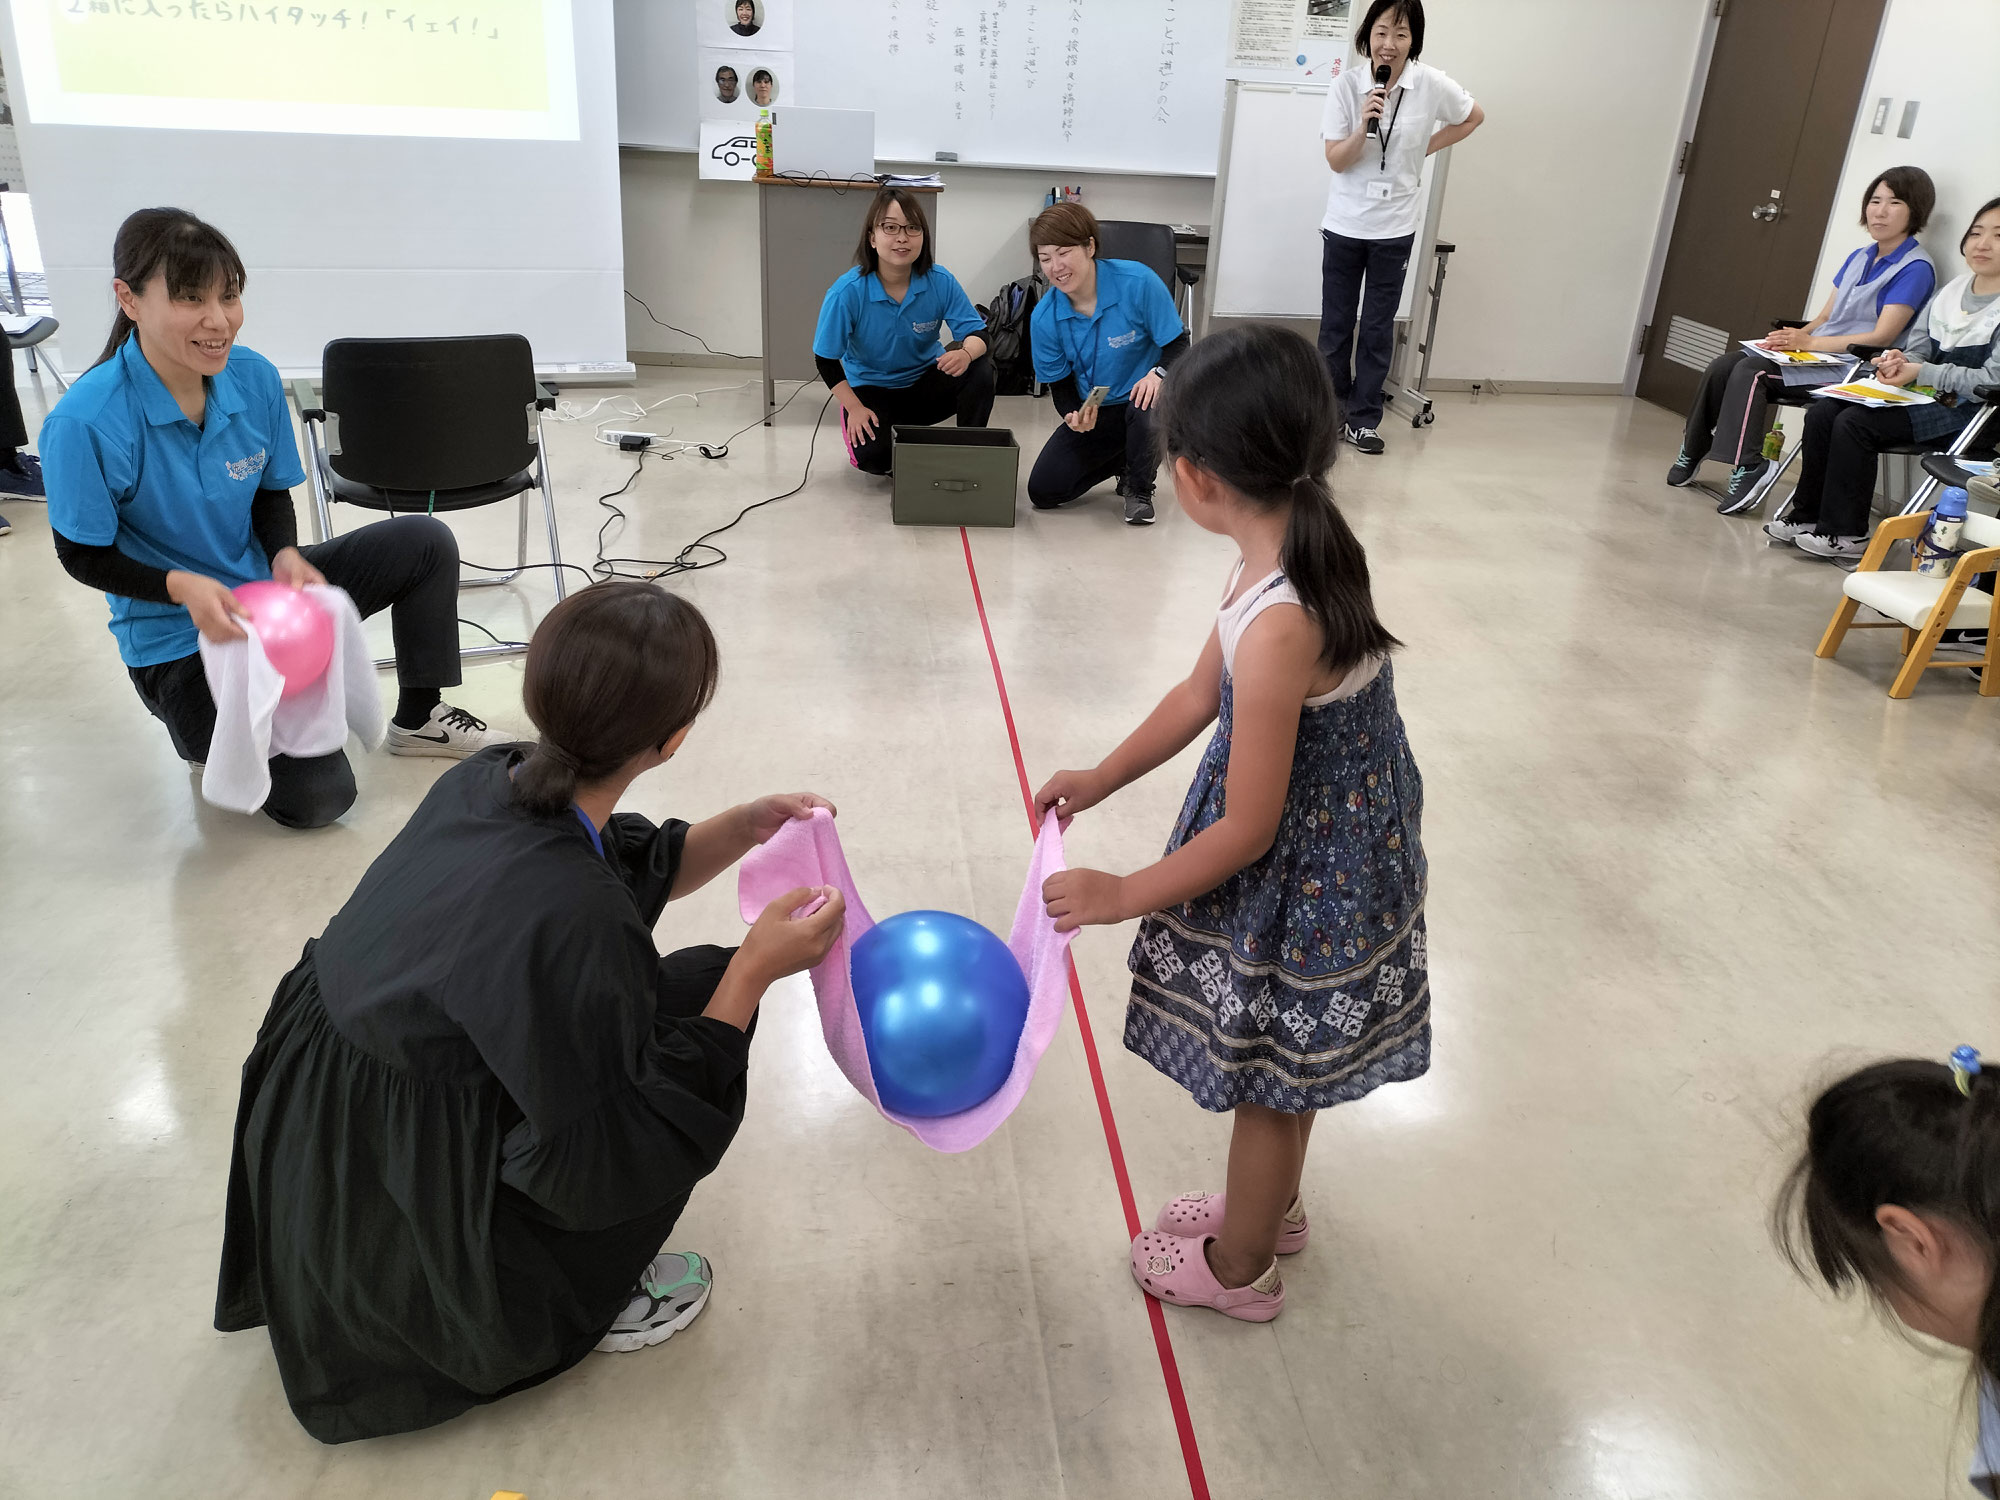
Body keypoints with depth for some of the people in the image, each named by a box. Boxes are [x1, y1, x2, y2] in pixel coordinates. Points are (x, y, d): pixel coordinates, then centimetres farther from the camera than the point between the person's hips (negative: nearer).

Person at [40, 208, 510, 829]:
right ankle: (207, 728, 16)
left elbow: (272, 495, 4)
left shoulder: (254, 378, -9)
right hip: (179, 638, -5)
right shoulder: (83, 423, -24)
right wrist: (184, 587, -30)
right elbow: (84, 556, -13)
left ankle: (418, 718, 9)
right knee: (317, 796, -17)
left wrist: (286, 556, -17)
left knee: (426, 540, -7)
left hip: (263, 585, 6)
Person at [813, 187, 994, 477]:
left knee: (980, 371, -26)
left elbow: (977, 332, -14)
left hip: (926, 381, 3)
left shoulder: (940, 282, -17)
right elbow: (826, 359, -12)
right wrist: (854, 408, -16)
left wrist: (966, 353, -38)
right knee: (873, 457, -30)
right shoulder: (848, 292, -22)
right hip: (872, 389, -2)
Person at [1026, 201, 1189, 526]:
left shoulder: (1138, 283, -21)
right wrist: (1073, 415, -24)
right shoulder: (1044, 317, -10)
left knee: (1146, 410, -42)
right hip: (1093, 412, 4)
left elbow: (1178, 346, -14)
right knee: (1043, 491, -9)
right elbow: (1060, 385, -1)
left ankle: (1139, 489, -7)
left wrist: (1158, 373, -37)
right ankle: (1121, 461, 20)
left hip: (1144, 393, -3)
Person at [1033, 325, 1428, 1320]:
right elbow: (1201, 694, 7)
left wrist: (1120, 895, -14)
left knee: (1268, 1081, 15)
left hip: (1302, 876, -8)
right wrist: (1098, 781, 13)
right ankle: (1271, 1209, 53)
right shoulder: (1301, 551, -6)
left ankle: (1239, 1267, 40)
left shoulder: (1276, 628, -35)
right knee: (1280, 1071, 29)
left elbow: (1248, 831, -26)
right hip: (1332, 849, 8)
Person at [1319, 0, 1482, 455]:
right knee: (1335, 323, 8)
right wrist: (1364, 126, -26)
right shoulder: (1346, 85, -10)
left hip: (1395, 227, 0)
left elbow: (1474, 117, 10)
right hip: (1345, 223, 0)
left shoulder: (1431, 85, -8)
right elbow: (1336, 161, -10)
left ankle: (1363, 419, 16)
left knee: (1378, 327, 6)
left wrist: (1427, 148, 1)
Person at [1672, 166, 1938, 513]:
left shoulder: (1915, 268, -6)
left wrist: (1809, 342, -18)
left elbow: (1881, 337, -14)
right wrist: (1795, 336, -4)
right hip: (1818, 353, 8)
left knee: (1751, 371, -28)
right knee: (1722, 365, -11)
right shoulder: (1859, 257, 19)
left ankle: (1747, 468, -29)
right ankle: (1693, 451, -1)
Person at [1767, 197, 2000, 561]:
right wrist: (1900, 361, -9)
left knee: (1854, 423, -25)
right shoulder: (1950, 292, 14)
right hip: (1920, 395, 8)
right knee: (1822, 413, -10)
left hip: (1961, 410, -8)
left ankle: (1845, 534, -16)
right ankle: (1807, 514, -5)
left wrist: (1920, 371, -18)